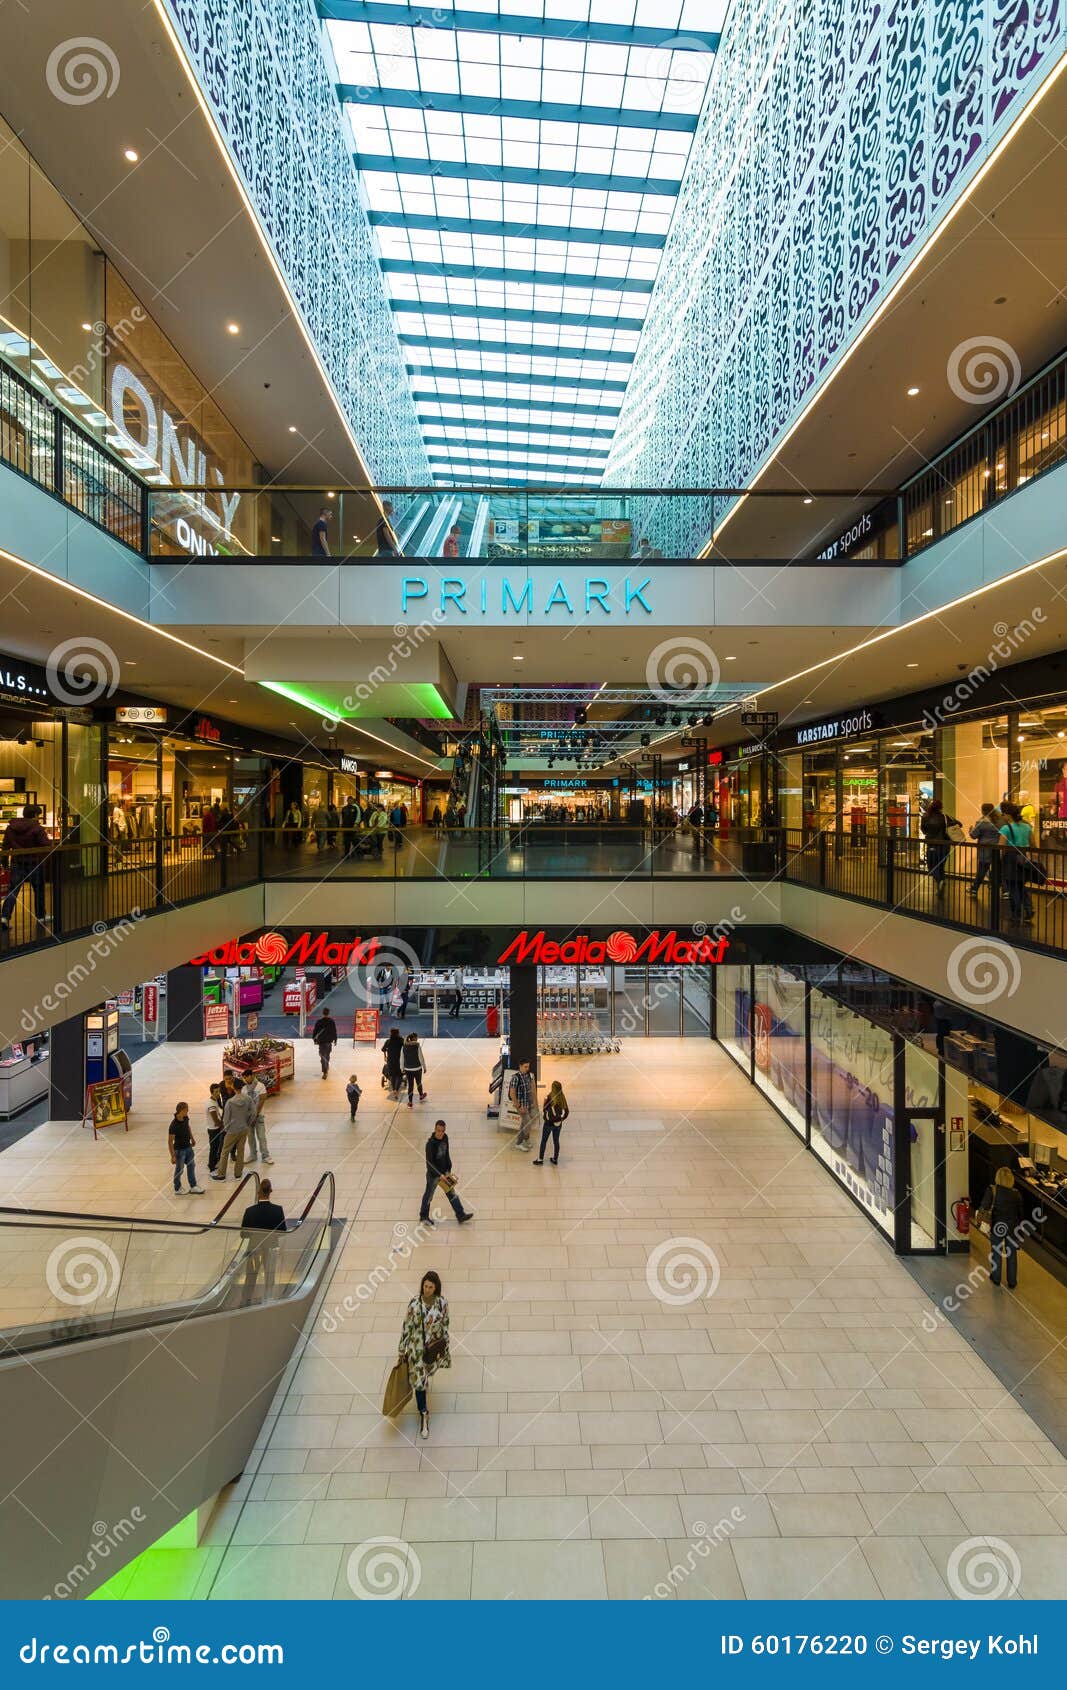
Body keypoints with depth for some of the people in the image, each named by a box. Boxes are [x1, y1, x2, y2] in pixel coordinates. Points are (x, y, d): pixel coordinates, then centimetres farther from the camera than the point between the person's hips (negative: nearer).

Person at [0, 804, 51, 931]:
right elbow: (47, 845, -16)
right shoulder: (37, 828, -13)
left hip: (17, 863, 4)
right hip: (34, 863, -4)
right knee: (39, 891, 11)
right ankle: (40, 917, 20)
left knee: (12, 891, 4)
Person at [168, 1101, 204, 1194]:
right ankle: (177, 1189, 30)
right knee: (179, 1169, 10)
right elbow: (170, 1141, -24)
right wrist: (173, 1156, -22)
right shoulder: (174, 1125, -30)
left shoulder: (186, 1118, -9)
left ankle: (193, 1186, 32)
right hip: (179, 1150, -7)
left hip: (188, 1147, 7)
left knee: (191, 1166, 17)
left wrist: (192, 1139, 22)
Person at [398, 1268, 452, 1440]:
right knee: (419, 1380, 1)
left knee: (426, 1376, 24)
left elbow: (445, 1326, -4)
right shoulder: (414, 1303, -20)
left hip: (434, 1348, 2)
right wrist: (401, 1350, -4)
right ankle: (423, 1415, 19)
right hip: (416, 1347, -2)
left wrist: (445, 1349, 3)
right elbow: (406, 1327, -10)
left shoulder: (442, 1303, -17)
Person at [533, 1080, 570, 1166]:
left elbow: (545, 1110, -14)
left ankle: (540, 1160, 18)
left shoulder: (549, 1098, -20)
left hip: (548, 1123, -4)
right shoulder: (562, 1098, -6)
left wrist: (544, 1118, 6)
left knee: (543, 1141, 11)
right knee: (556, 1141, 17)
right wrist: (561, 1119, 12)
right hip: (558, 1123, 4)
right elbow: (566, 1111, 1)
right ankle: (555, 1160, 26)